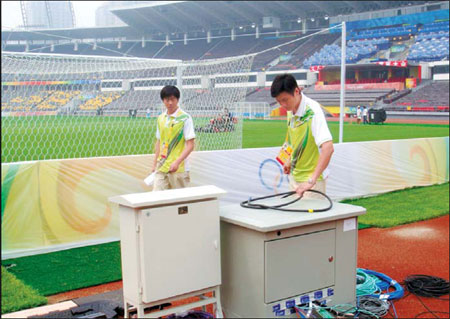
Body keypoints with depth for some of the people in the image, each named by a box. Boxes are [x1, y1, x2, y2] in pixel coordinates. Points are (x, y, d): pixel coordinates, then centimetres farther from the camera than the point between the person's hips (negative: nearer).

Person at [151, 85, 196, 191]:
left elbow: (190, 145, -12)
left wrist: (177, 162, -23)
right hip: (161, 167, 4)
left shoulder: (185, 118, -8)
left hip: (179, 168, -4)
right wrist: (155, 164, 14)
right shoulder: (160, 118, 9)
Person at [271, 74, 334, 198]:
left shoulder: (313, 111, -24)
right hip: (294, 175, 7)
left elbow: (328, 148, -35)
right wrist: (290, 159, 13)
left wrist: (311, 181, -41)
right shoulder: (291, 110, 0)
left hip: (311, 178, -7)